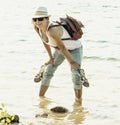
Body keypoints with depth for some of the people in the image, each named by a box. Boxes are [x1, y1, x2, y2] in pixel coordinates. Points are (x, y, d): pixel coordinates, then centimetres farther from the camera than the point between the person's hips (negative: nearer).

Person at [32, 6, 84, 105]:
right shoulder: (37, 27, -19)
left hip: (74, 49, -8)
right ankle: (40, 97, 24)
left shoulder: (52, 31, -43)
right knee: (48, 72, 9)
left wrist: (71, 61, -19)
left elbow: (62, 47, -31)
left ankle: (78, 100, -6)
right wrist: (51, 58, 5)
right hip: (59, 49, 8)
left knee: (76, 75, -21)